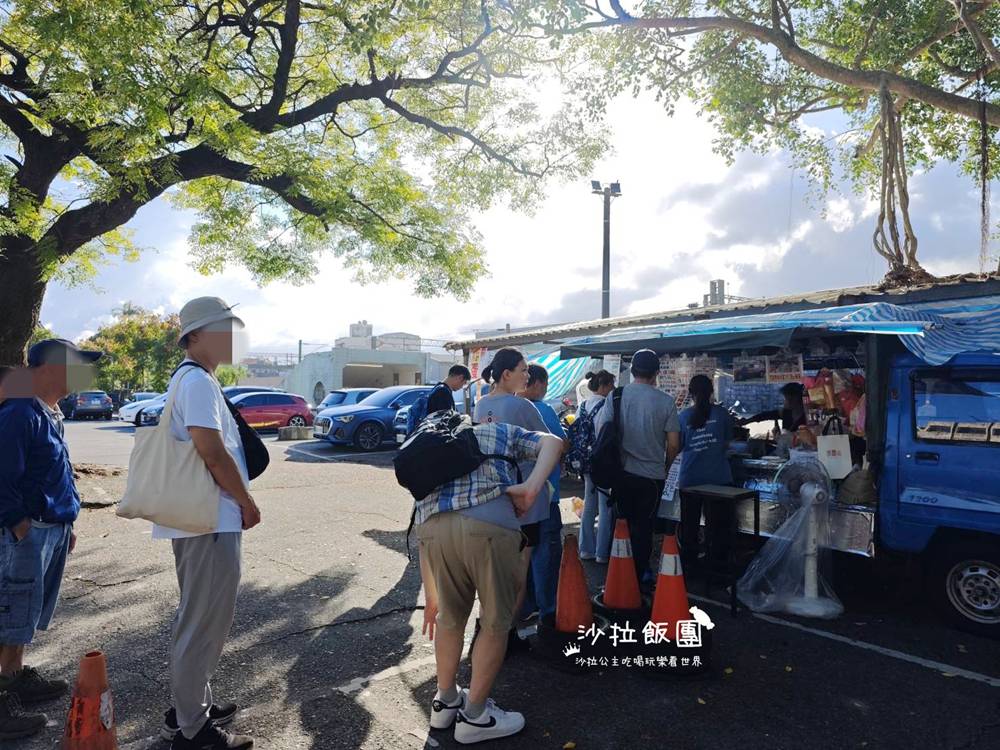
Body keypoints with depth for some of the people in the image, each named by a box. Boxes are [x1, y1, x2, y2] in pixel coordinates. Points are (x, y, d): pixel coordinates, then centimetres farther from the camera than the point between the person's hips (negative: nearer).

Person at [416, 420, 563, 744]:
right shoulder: (502, 432, 32)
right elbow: (552, 441, 10)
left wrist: (430, 597, 37)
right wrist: (532, 487, -4)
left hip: (431, 526, 4)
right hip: (489, 523, -4)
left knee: (450, 617, 26)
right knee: (496, 622, 16)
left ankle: (445, 702, 42)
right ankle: (475, 716, 28)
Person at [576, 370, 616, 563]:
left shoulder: (581, 406, 7)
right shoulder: (606, 406, -16)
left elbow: (575, 433, 10)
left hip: (586, 463, 8)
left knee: (589, 505, 16)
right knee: (605, 508, 2)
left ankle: (586, 549, 23)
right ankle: (602, 553, 8)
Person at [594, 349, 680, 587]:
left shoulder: (616, 396, -5)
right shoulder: (665, 401, -8)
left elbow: (601, 431, -4)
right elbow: (673, 444, -6)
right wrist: (666, 467, 12)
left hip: (621, 473, 2)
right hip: (652, 475, -1)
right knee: (643, 528, 10)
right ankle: (640, 576, 19)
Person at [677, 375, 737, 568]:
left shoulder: (684, 416, -5)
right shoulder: (721, 413, -4)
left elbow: (677, 446, 2)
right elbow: (727, 443, 4)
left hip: (690, 479, 1)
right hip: (718, 478, 0)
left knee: (689, 525, 13)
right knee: (719, 526, 11)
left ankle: (688, 565, 20)